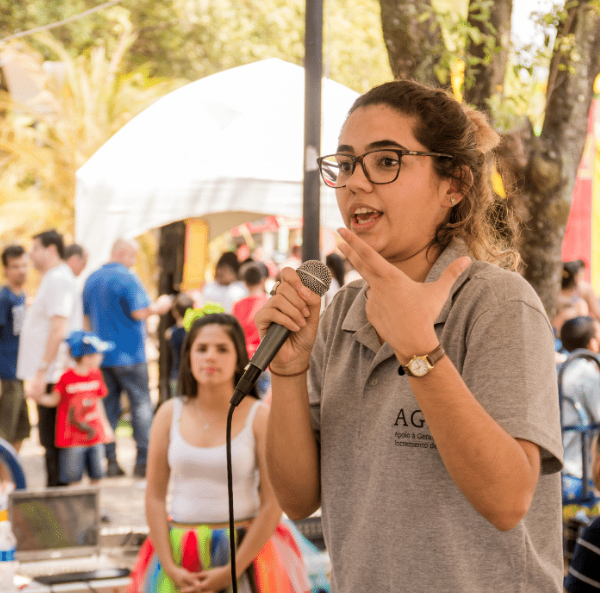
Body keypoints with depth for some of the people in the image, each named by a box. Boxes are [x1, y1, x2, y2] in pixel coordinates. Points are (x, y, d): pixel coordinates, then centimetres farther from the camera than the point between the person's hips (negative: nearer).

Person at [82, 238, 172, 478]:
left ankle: (110, 461, 7)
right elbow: (140, 312, -19)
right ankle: (143, 461, -4)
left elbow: (86, 317, 18)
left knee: (109, 406, 9)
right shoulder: (127, 278, -12)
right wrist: (159, 306, -1)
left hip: (101, 356, 7)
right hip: (129, 354, -7)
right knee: (141, 404, 0)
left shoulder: (91, 279, 12)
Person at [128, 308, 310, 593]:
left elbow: (272, 505, -9)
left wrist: (231, 572, -13)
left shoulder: (259, 417, -5)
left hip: (244, 552, -2)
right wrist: (170, 568, -7)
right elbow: (155, 496, 2)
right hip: (180, 557, 2)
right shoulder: (170, 414, 4)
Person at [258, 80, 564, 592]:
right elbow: (299, 500, -3)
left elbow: (506, 501, -25)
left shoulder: (499, 303, -15)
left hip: (485, 588, -5)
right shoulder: (340, 315, 1)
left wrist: (418, 349, -31)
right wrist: (289, 369, -16)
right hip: (360, 587, 5)